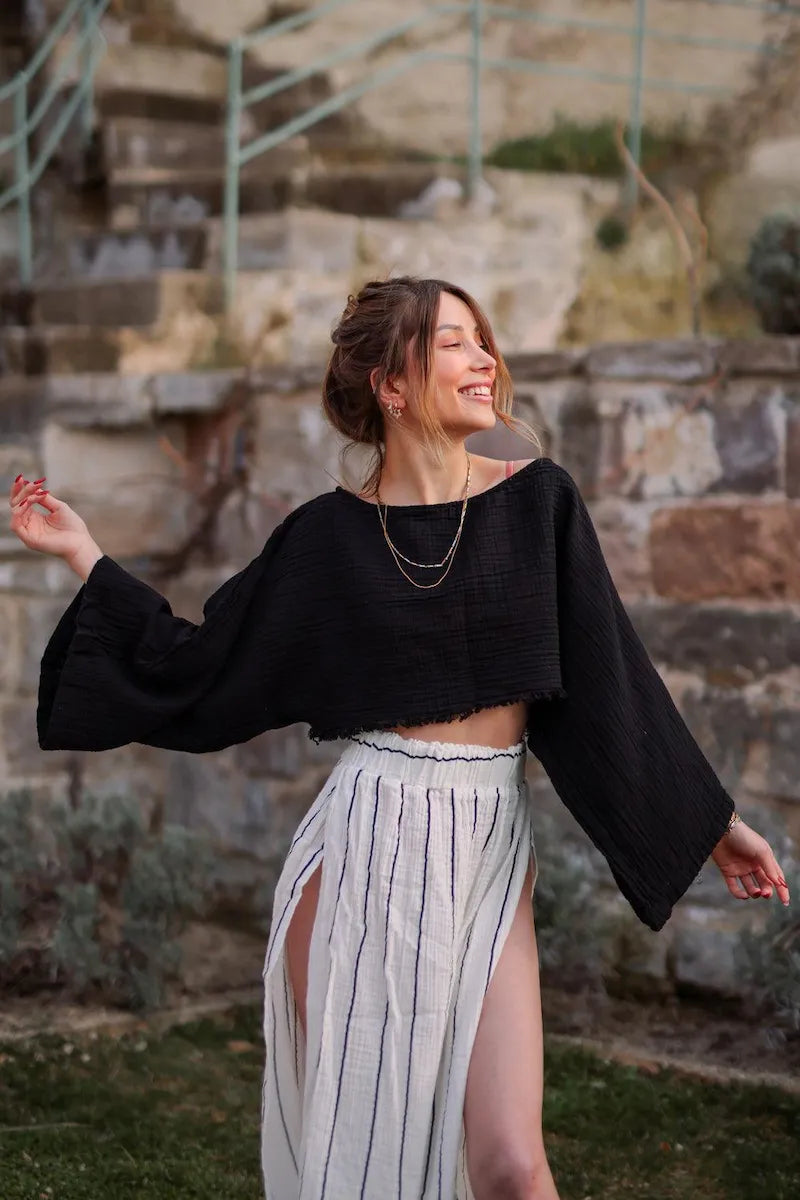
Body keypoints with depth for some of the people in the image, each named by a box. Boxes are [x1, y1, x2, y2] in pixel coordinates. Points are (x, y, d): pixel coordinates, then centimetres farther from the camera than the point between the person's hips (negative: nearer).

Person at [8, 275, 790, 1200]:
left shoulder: (538, 500, 2)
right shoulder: (330, 534, 1)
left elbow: (610, 672, 6)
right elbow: (200, 667, 7)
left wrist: (712, 819, 8)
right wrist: (81, 553, 7)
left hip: (490, 847, 0)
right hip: (368, 842, 0)